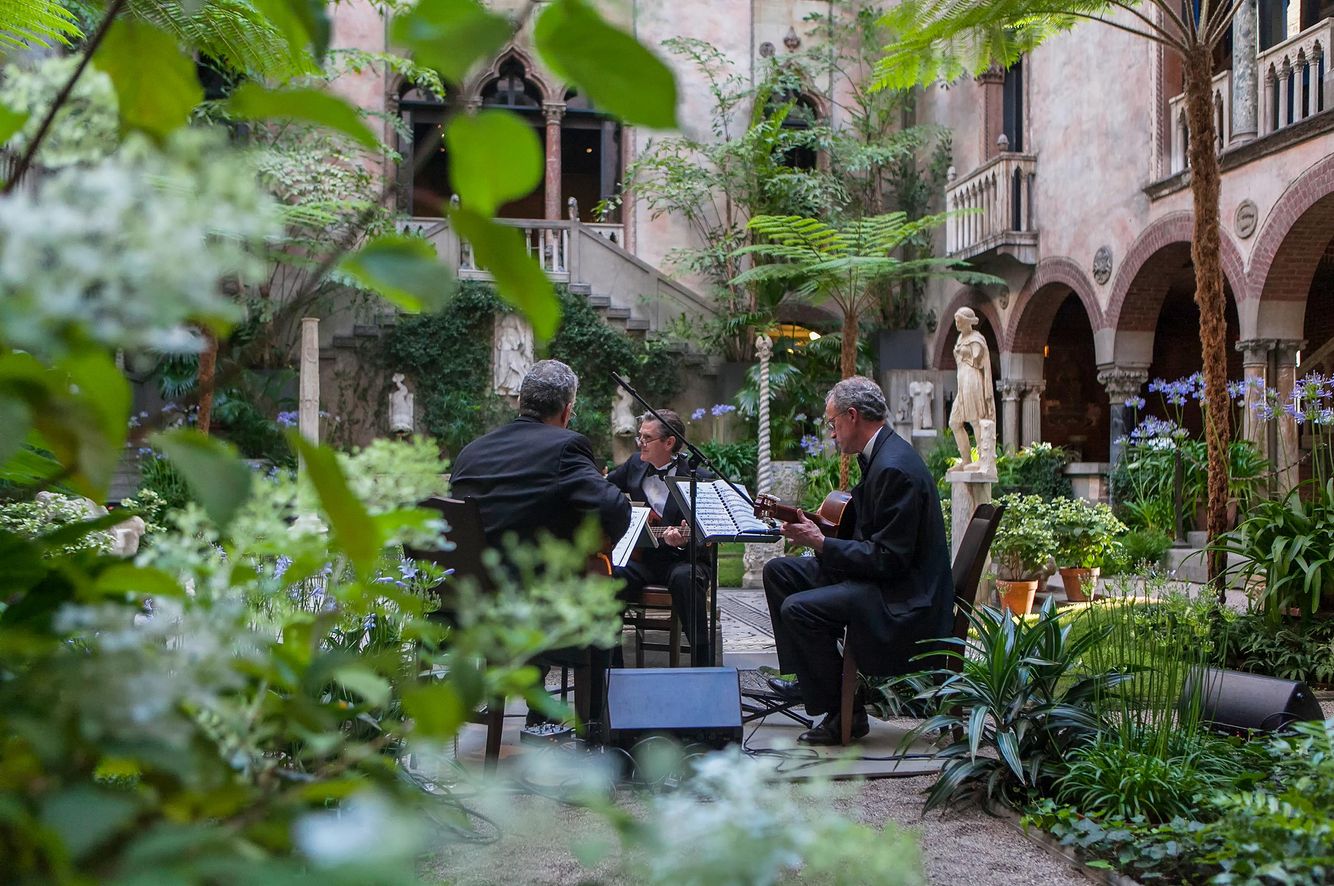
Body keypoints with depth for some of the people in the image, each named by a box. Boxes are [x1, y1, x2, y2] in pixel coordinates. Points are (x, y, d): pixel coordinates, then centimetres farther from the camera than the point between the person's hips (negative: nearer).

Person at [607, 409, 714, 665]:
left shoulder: (700, 480, -8)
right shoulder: (635, 465, 8)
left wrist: (682, 541, -29)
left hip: (681, 559, -4)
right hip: (641, 556, 4)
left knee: (686, 578, -38)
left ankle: (703, 665, -28)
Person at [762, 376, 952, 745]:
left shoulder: (894, 468, -24)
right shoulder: (882, 454, 9)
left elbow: (889, 559, -26)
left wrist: (820, 543, -20)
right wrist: (813, 527, 5)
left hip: (904, 600, -11)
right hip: (877, 574, 11)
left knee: (797, 609, -25)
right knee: (778, 572, 10)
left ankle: (845, 714, -9)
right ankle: (807, 678, 16)